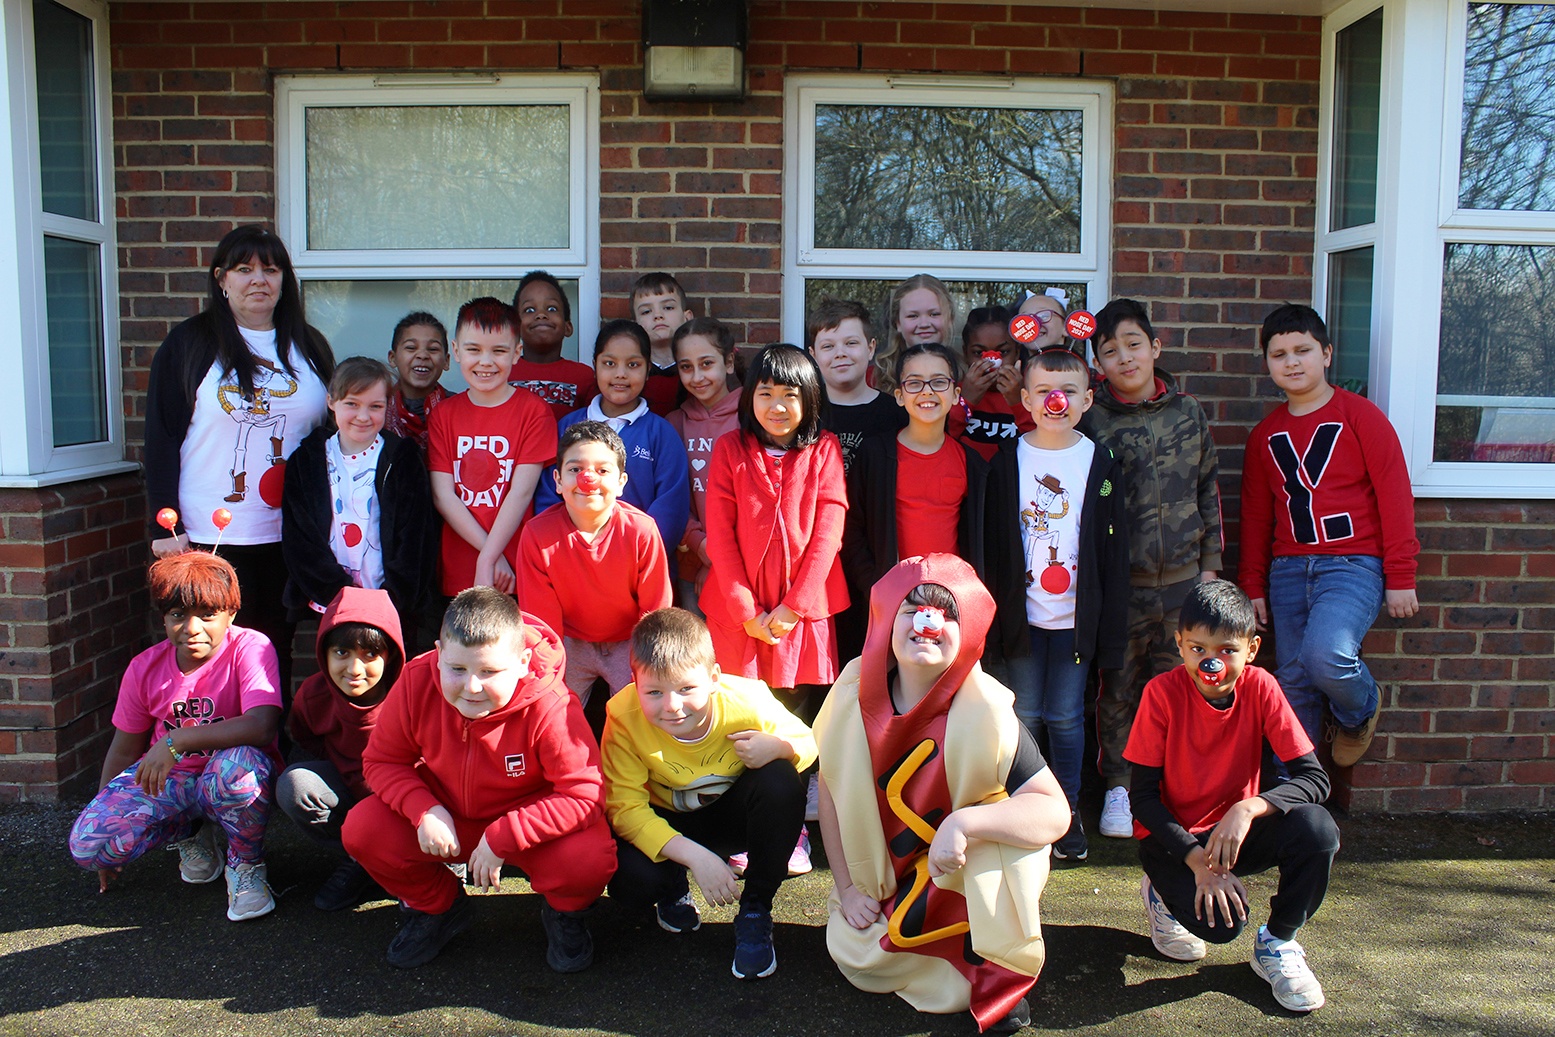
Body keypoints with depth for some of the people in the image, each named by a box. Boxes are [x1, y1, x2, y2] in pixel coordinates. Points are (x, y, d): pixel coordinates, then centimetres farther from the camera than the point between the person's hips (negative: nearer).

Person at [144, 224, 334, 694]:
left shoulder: (309, 347, 10)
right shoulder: (188, 344, 0)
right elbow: (161, 438, -3)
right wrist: (164, 525, -9)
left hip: (290, 535, 3)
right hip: (212, 536, -3)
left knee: (277, 650, 11)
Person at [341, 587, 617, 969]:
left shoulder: (551, 709, -32)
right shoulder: (417, 682, -20)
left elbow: (585, 796, -31)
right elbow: (381, 760, -7)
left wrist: (501, 838, -32)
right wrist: (424, 810, -25)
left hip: (529, 819, -4)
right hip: (445, 815, 4)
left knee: (591, 859, -34)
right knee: (362, 829, -19)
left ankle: (563, 914, 8)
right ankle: (437, 906, 12)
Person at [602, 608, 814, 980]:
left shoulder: (746, 701, -28)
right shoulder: (624, 716, -29)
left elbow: (806, 743, -10)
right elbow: (626, 808, -25)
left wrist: (777, 747, -36)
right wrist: (695, 856, -38)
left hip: (734, 815, 1)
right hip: (667, 824, 0)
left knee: (781, 782, -31)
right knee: (631, 881, -31)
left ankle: (755, 910, -9)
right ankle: (673, 886, 10)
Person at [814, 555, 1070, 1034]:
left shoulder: (984, 712, -26)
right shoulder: (854, 693, -16)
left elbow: (1056, 812, -28)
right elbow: (830, 789, -3)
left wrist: (965, 822, -42)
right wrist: (847, 887, -4)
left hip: (975, 872, -3)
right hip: (887, 878, 3)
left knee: (1006, 821, -32)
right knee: (852, 956, -15)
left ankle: (1003, 972, -8)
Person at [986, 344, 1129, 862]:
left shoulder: (1101, 462, 1)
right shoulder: (1007, 459, 1)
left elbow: (1114, 547, 2)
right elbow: (989, 540, 2)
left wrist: (1112, 624, -1)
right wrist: (991, 609, -1)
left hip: (1075, 615, 0)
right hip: (1021, 611, 1)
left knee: (1066, 717, 7)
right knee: (1024, 716, 8)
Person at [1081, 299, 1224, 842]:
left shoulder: (1188, 410, 6)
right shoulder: (1090, 419, -4)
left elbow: (1208, 489, 12)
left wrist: (1211, 562, 9)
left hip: (1181, 577, 2)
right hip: (1119, 582, -2)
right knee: (1118, 688, 6)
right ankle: (1118, 787, 21)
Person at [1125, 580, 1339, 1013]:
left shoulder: (1260, 688, -12)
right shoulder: (1162, 692, -18)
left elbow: (1315, 778, -16)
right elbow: (1142, 797, -14)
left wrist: (1249, 808, -34)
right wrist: (1198, 860, -26)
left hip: (1234, 830, 3)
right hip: (1171, 836, -2)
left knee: (1317, 827, -26)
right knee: (1222, 922, -29)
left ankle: (1277, 944, -1)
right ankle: (1162, 892, 9)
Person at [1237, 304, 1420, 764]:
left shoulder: (1359, 415, -2)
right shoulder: (1265, 435, 12)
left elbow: (1394, 495, -3)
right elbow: (1256, 515, 17)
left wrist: (1400, 576, -6)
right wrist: (1253, 585, 14)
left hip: (1353, 564, -5)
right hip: (1288, 569, 5)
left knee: (1326, 656, -27)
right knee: (1293, 683, 5)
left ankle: (1361, 710, 9)